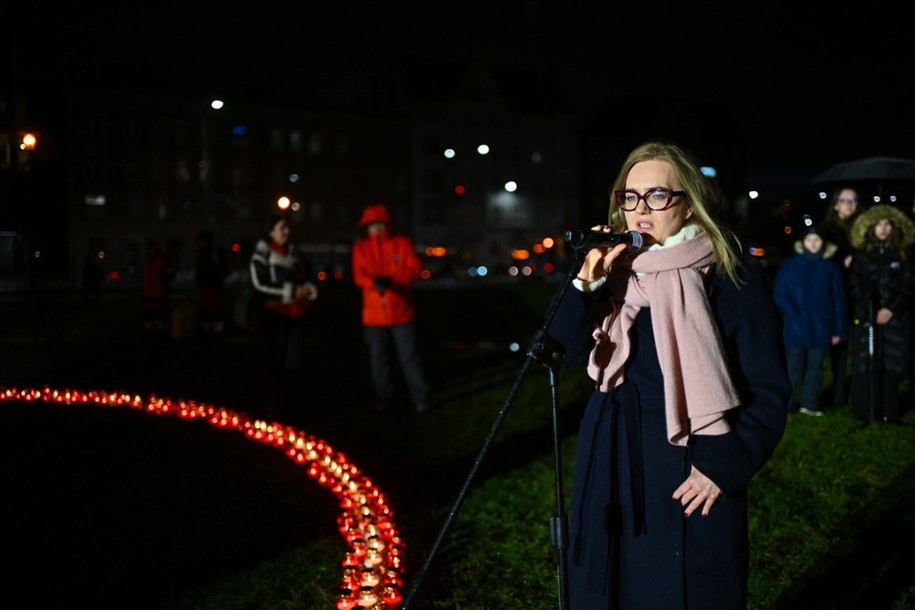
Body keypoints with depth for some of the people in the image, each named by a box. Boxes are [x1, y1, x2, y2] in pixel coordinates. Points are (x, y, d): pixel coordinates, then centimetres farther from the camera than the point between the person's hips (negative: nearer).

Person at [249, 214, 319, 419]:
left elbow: (308, 276, 20)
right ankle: (278, 406, 10)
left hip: (295, 313, 4)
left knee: (296, 359, -1)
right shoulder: (261, 254, -2)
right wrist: (291, 291, -16)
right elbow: (260, 283, -11)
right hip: (272, 313, -4)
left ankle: (294, 404, 10)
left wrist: (308, 288, -4)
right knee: (276, 361, 1)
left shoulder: (294, 253, 14)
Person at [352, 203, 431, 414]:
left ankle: (421, 399, 7)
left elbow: (416, 268, -4)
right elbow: (358, 276, -4)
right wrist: (374, 282, -27)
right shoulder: (360, 248, 7)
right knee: (379, 358, 8)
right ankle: (384, 399, 20)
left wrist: (392, 279, -19)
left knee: (409, 356, -1)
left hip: (401, 311, -2)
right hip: (374, 313, 2)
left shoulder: (402, 243, 4)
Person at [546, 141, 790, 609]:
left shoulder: (733, 279, -8)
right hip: (613, 472, 5)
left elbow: (768, 390, -8)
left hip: (692, 476, -4)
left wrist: (725, 467, -16)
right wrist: (587, 283, -16)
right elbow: (564, 352, -3)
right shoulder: (615, 273, 6)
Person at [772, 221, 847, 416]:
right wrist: (794, 315, -15)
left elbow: (839, 299, 4)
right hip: (795, 328, -2)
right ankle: (787, 404, 12)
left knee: (815, 367, 11)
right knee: (794, 367, 2)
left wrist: (839, 329, 0)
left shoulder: (831, 266, 4)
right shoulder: (790, 264, -1)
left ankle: (809, 403, 22)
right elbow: (779, 294, -3)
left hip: (821, 328, 2)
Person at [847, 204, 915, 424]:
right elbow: (854, 285, 2)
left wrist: (892, 309, -10)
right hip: (867, 318, 0)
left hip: (895, 318, 0)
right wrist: (868, 312, -9)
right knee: (867, 364, -4)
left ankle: (889, 412, 4)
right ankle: (869, 411, 2)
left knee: (891, 364, -2)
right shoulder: (862, 253, 7)